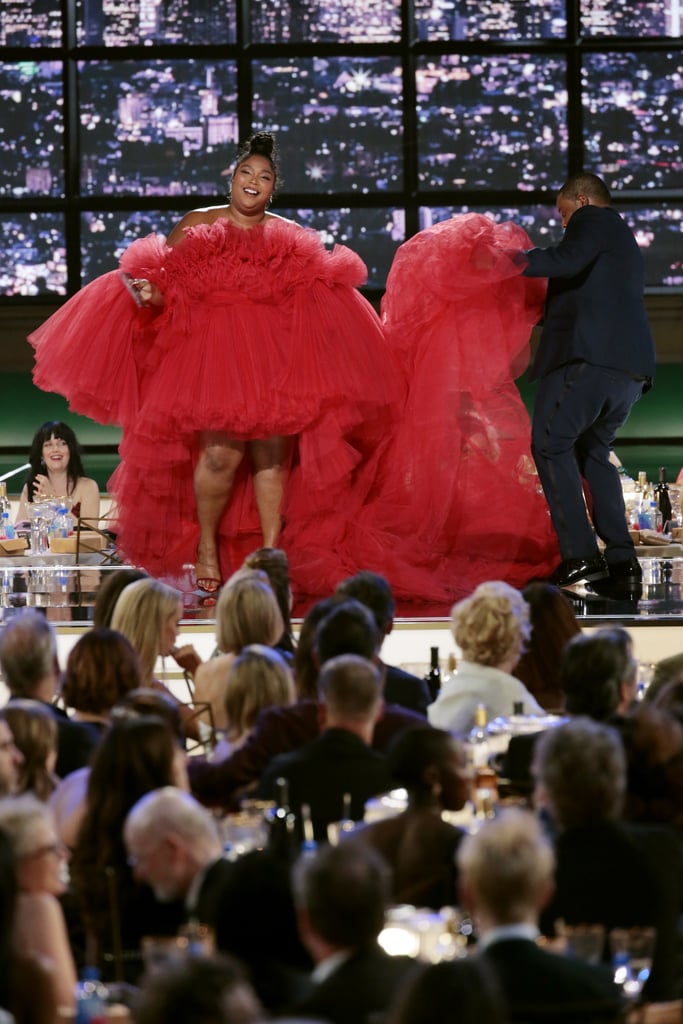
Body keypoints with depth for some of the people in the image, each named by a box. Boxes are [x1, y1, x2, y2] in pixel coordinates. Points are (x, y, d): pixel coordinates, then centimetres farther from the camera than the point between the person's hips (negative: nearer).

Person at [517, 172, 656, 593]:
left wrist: (521, 260, -4)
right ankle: (622, 560, 5)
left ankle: (581, 554, -18)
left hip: (589, 355, -9)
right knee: (593, 452, 17)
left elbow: (567, 261, -17)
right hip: (631, 365, 9)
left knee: (552, 445, -7)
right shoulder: (624, 238, 31)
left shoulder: (592, 220, 3)